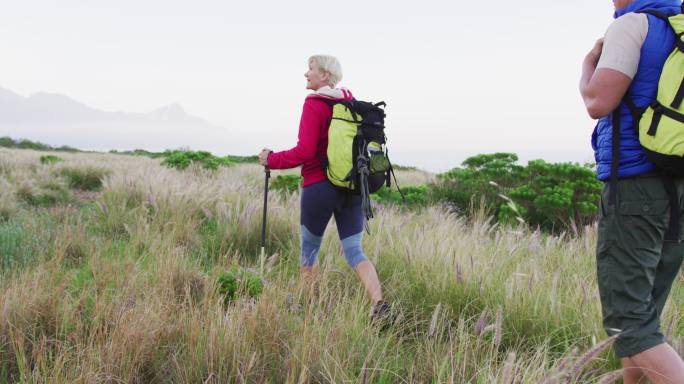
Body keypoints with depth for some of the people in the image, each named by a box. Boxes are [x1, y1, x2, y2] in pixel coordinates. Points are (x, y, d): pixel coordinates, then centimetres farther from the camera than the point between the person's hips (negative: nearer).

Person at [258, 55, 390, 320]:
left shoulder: (314, 104, -11)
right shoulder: (351, 102, 9)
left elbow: (304, 152, -17)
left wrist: (272, 160, -5)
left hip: (319, 187, -5)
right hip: (352, 186, 5)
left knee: (309, 249, 13)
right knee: (354, 251, 5)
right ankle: (378, 302, -13)